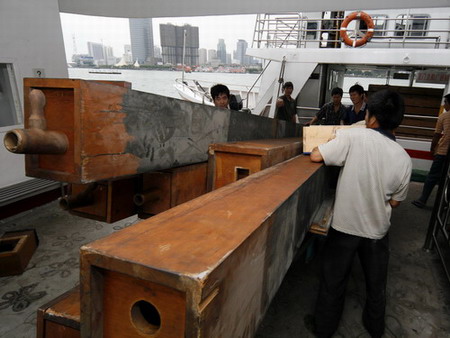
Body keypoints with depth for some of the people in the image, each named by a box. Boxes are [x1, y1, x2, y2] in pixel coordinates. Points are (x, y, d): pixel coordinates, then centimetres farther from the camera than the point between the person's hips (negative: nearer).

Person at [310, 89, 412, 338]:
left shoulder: (354, 137, -20)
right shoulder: (404, 158, -8)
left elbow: (315, 156, -16)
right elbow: (394, 202, 1)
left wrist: (339, 142, 4)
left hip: (344, 225, -3)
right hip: (377, 229, 3)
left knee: (333, 280, 16)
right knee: (376, 283, 24)